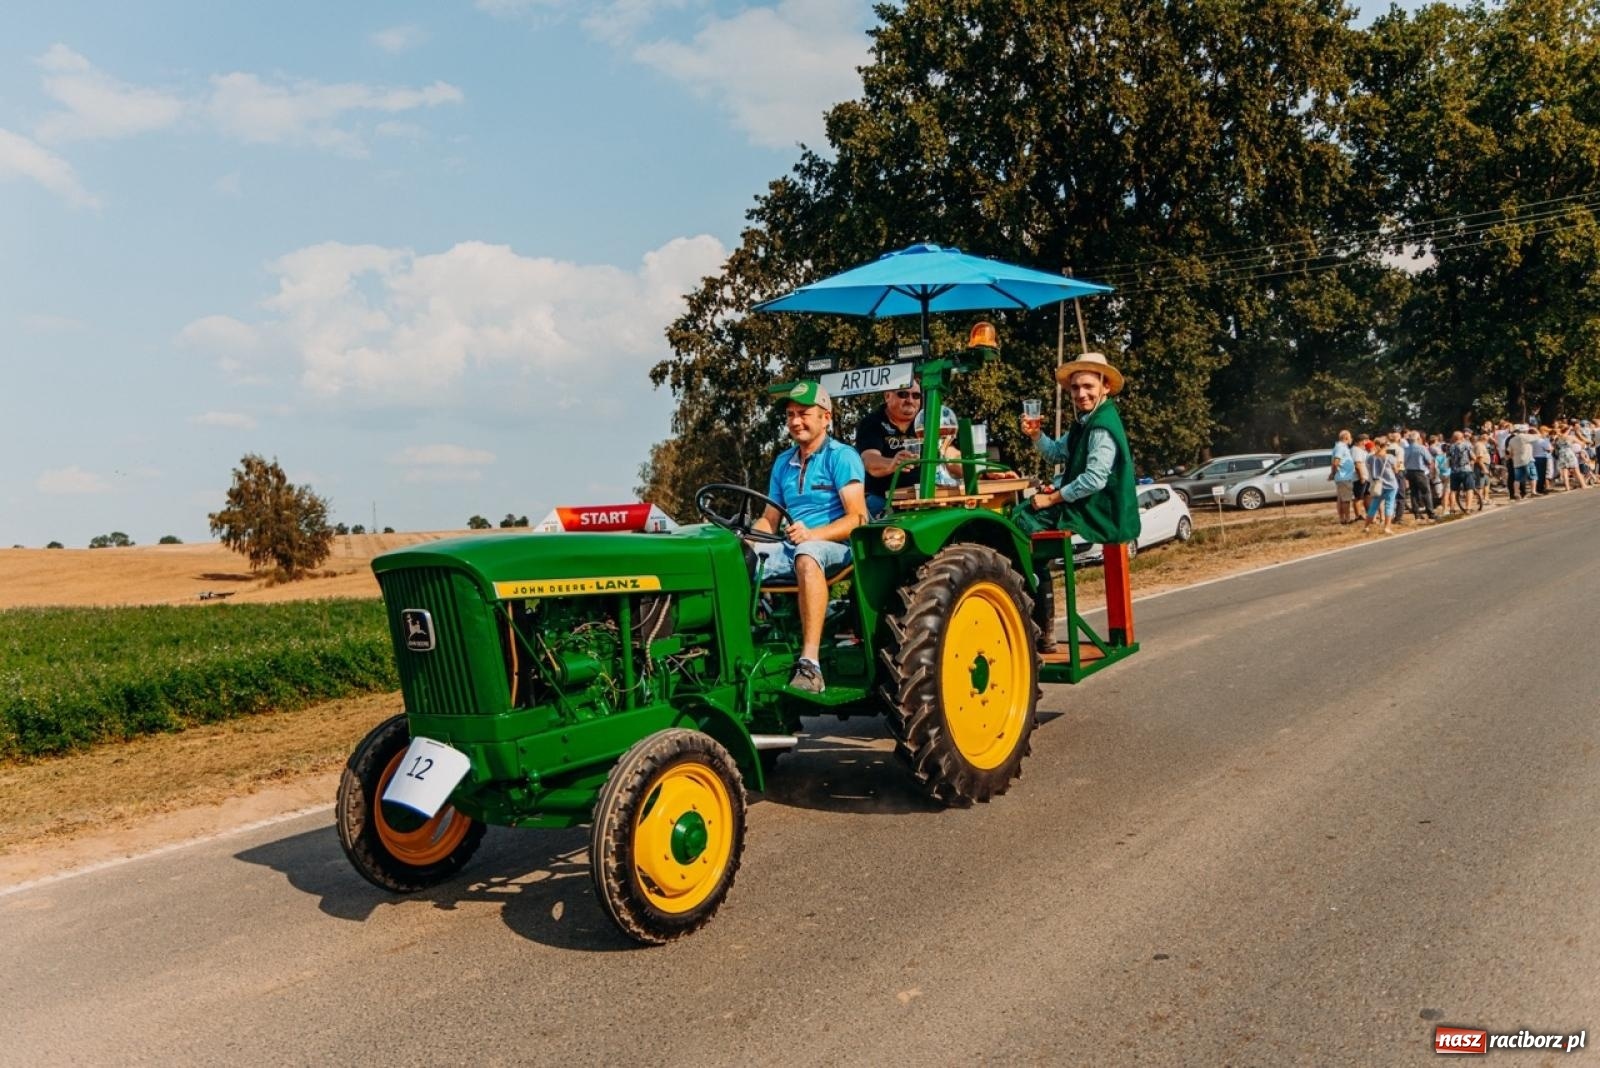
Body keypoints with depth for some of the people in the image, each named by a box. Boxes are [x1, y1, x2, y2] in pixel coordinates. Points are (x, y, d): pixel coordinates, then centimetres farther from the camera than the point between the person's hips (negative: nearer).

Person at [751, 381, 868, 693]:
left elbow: (858, 518, -12)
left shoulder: (842, 456, -1)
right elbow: (769, 519, 20)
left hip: (834, 548, -6)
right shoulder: (783, 462, 19)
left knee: (807, 554, -40)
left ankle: (810, 665, -46)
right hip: (789, 549, 6)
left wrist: (812, 534, -27)